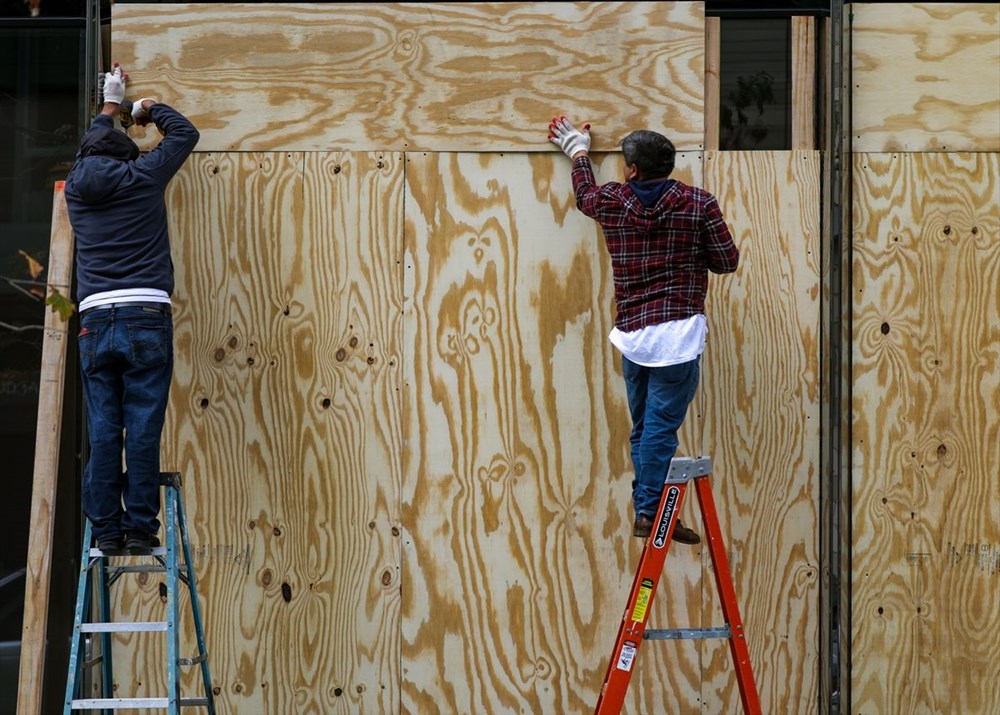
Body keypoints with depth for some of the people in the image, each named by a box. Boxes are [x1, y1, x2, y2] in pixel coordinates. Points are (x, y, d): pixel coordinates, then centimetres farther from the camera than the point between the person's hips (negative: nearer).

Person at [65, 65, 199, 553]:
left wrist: (110, 106, 51)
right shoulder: (142, 178, 5)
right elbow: (185, 133, 19)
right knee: (143, 430, -4)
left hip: (95, 324, 3)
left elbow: (89, 152, 37)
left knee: (103, 432, 3)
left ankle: (106, 530, 2)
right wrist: (150, 109, 37)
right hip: (146, 319, -3)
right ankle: (139, 528, -6)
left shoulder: (76, 187, 14)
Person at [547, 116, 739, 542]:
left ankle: (644, 509, 15)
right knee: (661, 425, -5)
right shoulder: (698, 204, -3)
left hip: (631, 332, 4)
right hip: (677, 332, -4)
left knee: (643, 427, 13)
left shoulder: (610, 203, 5)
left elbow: (584, 194, 29)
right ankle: (650, 511, -7)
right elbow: (727, 261, 2)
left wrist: (578, 151, 48)